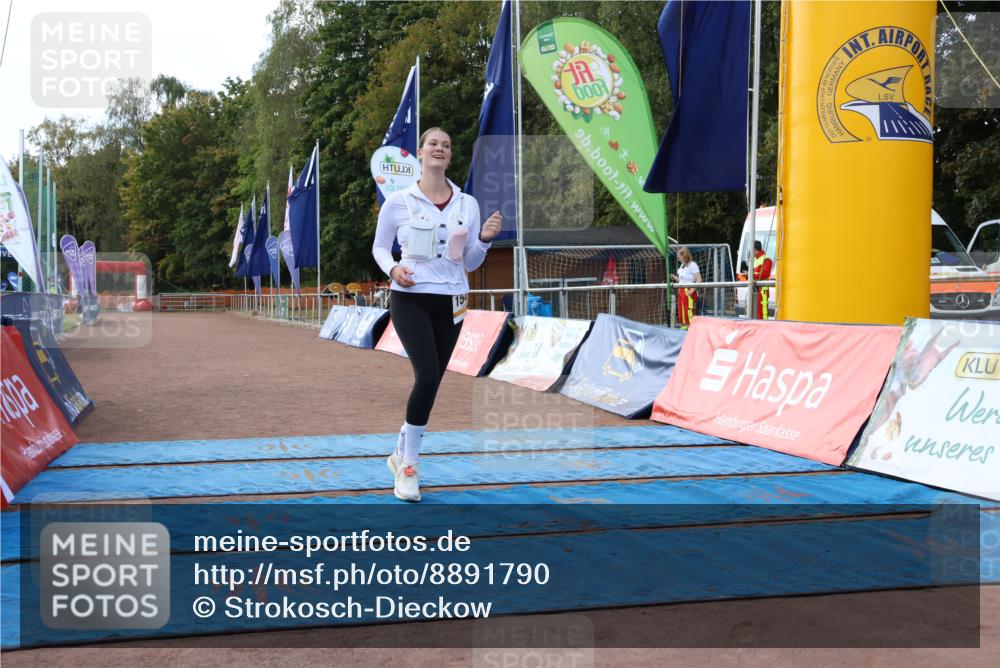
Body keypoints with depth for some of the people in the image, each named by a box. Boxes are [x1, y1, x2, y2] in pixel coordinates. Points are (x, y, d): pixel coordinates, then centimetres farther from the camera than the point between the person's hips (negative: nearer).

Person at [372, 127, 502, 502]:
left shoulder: (467, 204, 6)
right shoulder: (399, 202, -2)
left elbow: (470, 263, 9)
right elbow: (379, 247, 7)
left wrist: (484, 239, -10)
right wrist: (392, 268, -13)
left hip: (450, 303, 4)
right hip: (410, 299, -4)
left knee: (431, 382, 9)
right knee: (428, 377, -20)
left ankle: (401, 454, 29)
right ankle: (408, 466, -5)